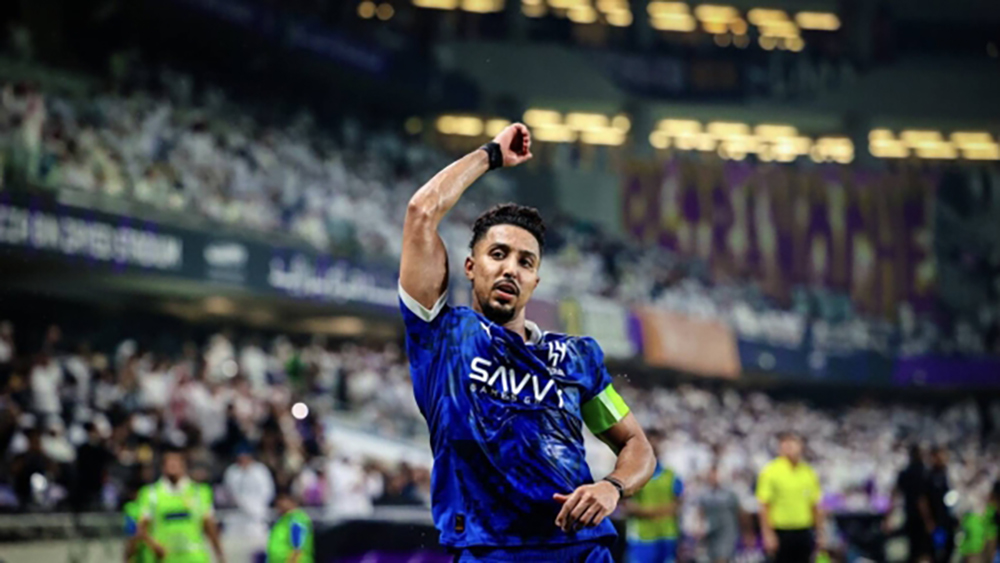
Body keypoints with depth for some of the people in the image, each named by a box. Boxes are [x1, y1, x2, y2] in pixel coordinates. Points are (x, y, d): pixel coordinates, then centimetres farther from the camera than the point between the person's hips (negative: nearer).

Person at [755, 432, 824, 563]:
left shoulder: (809, 473, 9)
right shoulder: (770, 472, -6)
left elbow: (815, 506, 14)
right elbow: (764, 506, -9)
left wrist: (820, 533, 10)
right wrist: (768, 535, -16)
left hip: (804, 532, 5)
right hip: (781, 533, -5)